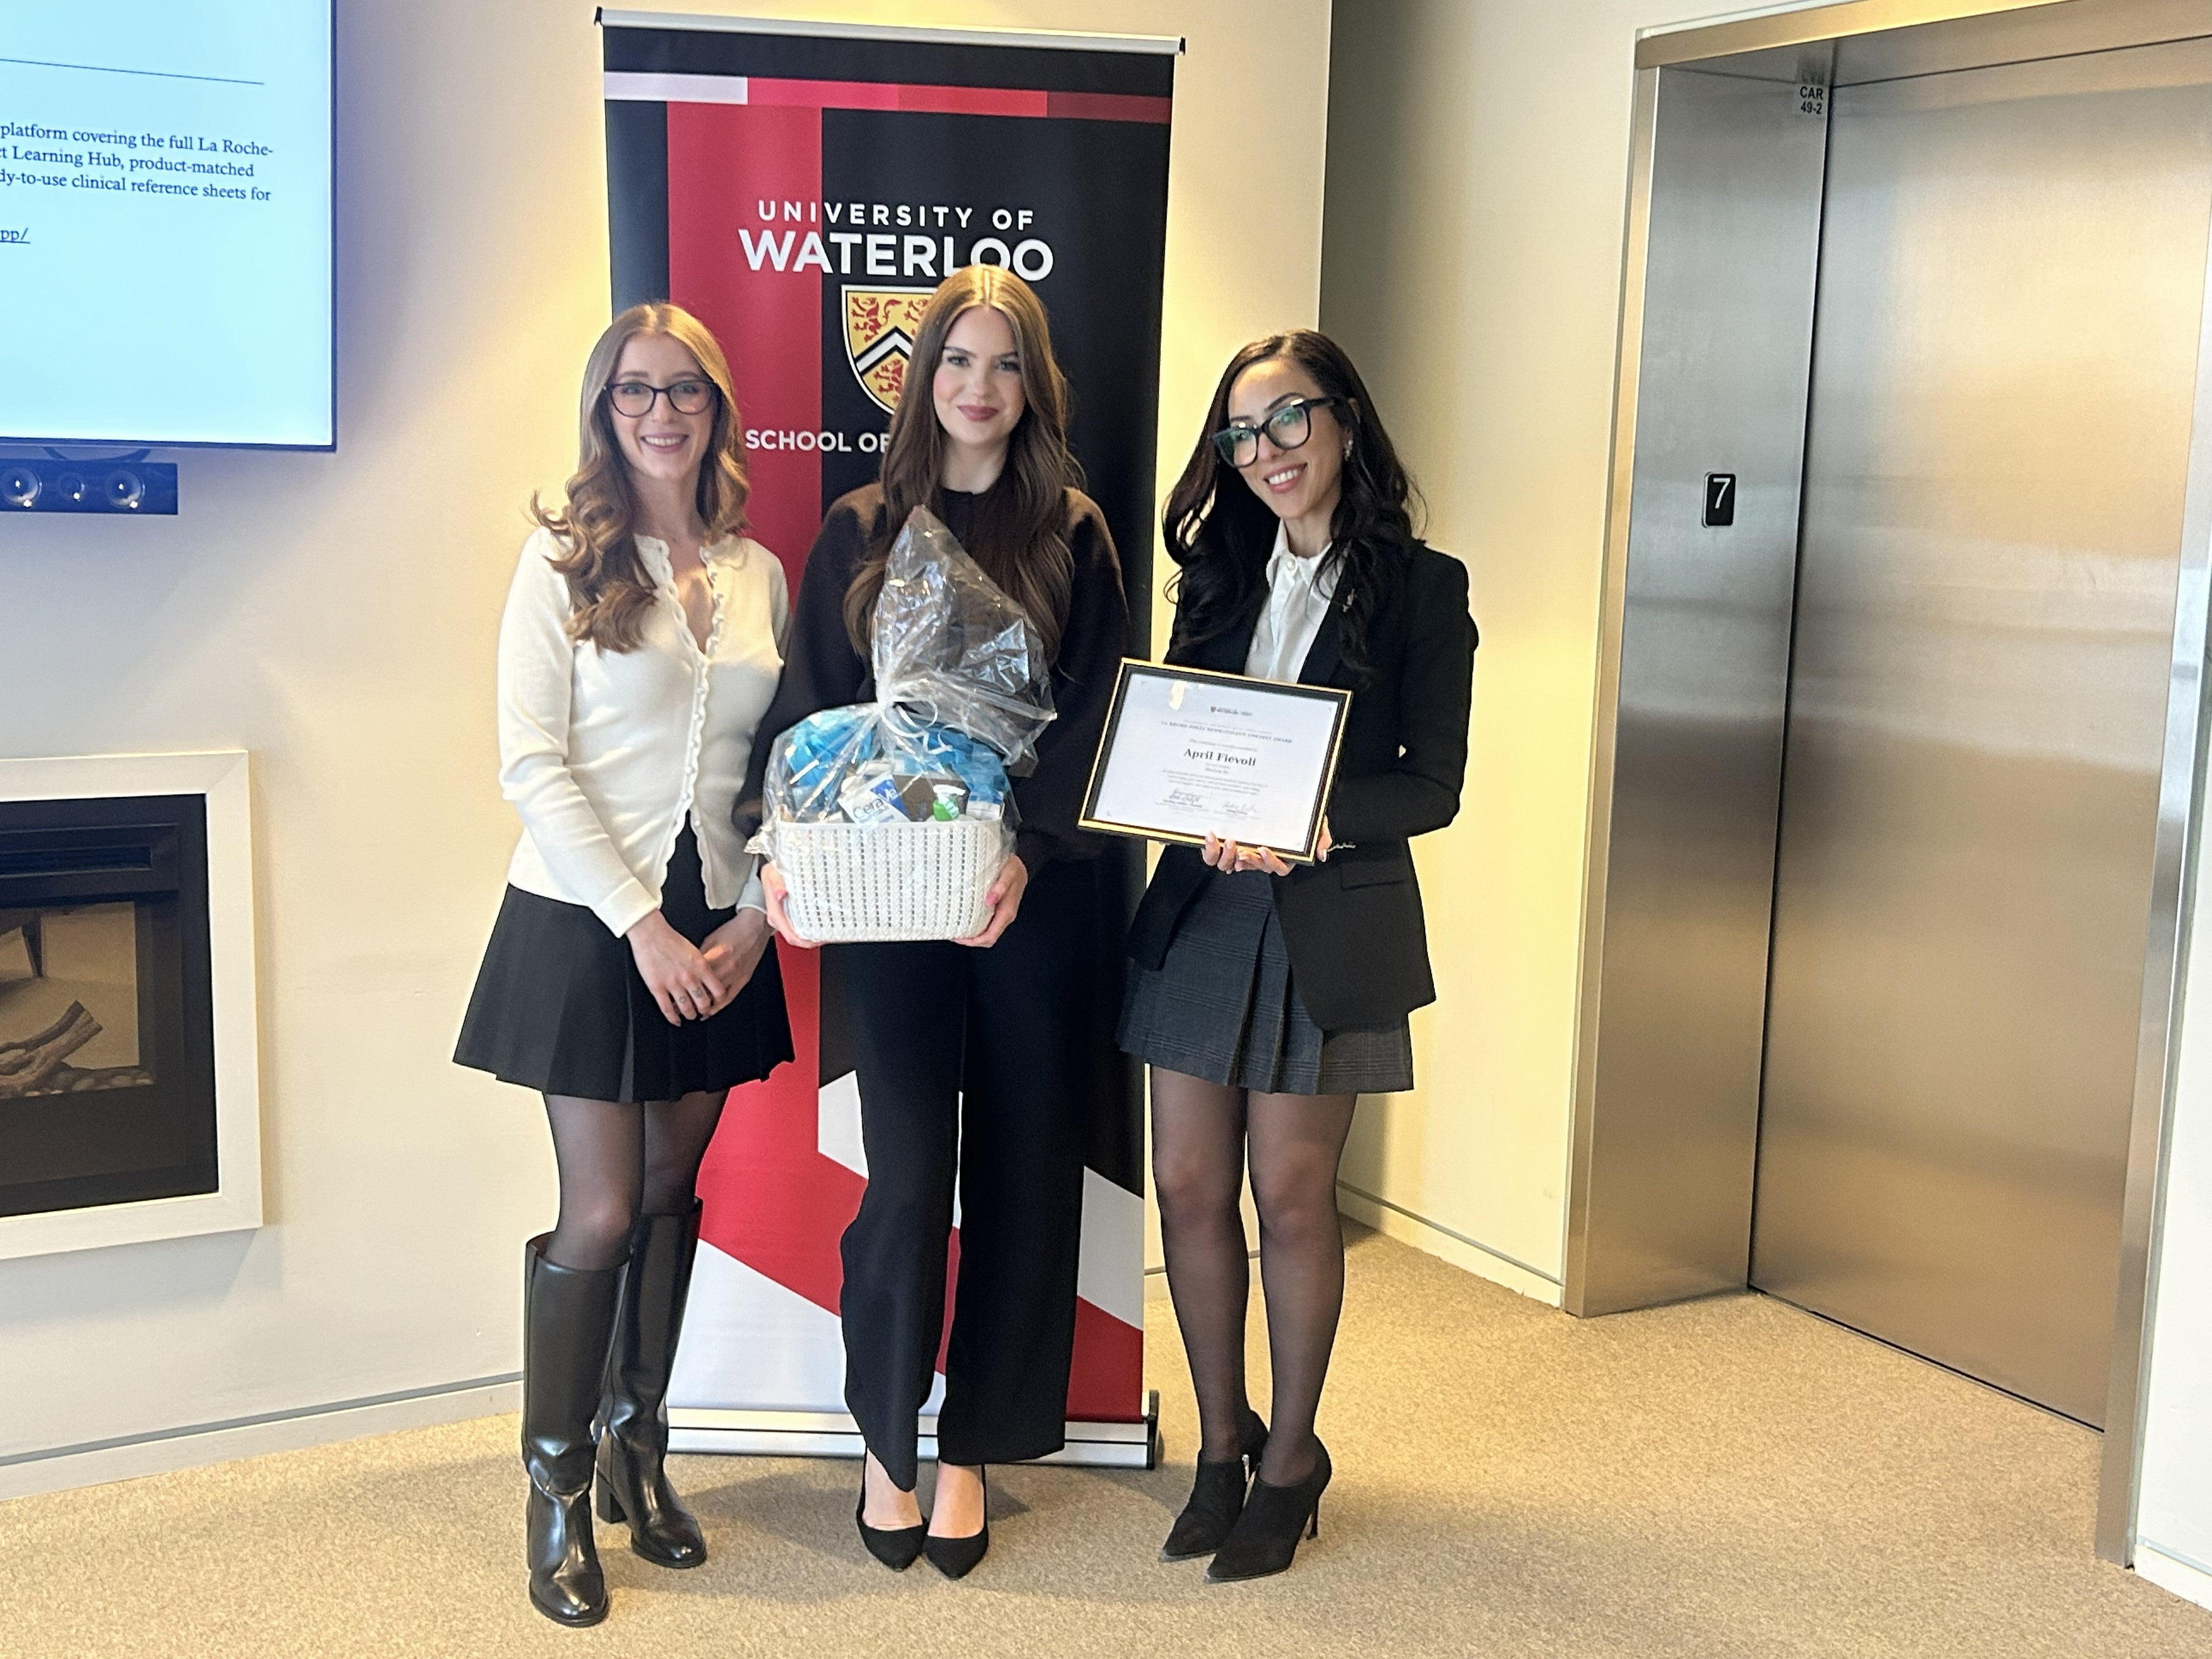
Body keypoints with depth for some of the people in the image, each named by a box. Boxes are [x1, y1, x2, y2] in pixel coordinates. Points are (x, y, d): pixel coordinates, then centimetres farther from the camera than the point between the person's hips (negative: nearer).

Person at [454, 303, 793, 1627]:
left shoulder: (759, 573, 9)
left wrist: (756, 916, -4)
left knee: (673, 1193, 12)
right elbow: (534, 763, -10)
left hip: (718, 933, 4)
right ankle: (557, 1491, 12)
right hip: (588, 920, -4)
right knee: (603, 1214, -3)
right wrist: (639, 922, -15)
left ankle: (637, 1441, 28)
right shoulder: (565, 562, -4)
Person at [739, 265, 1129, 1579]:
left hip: (1041, 895, 0)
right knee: (909, 1177, -3)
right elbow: (810, 712, 5)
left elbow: (1094, 721, -2)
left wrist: (1028, 852, -18)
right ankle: (888, 1439, 18)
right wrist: (787, 851, -11)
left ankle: (975, 1447, 20)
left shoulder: (1073, 535, 6)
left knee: (1021, 1171, 5)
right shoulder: (859, 534, 9)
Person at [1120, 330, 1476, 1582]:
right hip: (1199, 910, 4)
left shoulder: (1422, 586, -5)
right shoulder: (1220, 573, 10)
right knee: (1189, 1185, 6)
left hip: (1328, 923, -4)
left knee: (1291, 1195, 5)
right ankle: (1224, 1442, 25)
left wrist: (1307, 818, -23)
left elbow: (1433, 787, -9)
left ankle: (1292, 1457, 23)